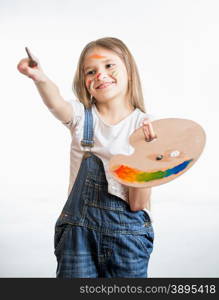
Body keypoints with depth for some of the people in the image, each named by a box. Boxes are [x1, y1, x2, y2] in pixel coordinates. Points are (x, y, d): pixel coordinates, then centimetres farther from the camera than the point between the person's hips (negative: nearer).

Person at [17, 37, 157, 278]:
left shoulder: (143, 125, -6)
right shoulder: (82, 115, -1)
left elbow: (137, 204, -12)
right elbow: (57, 104, -28)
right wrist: (40, 78, -47)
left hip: (126, 230, -1)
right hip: (78, 226, 1)